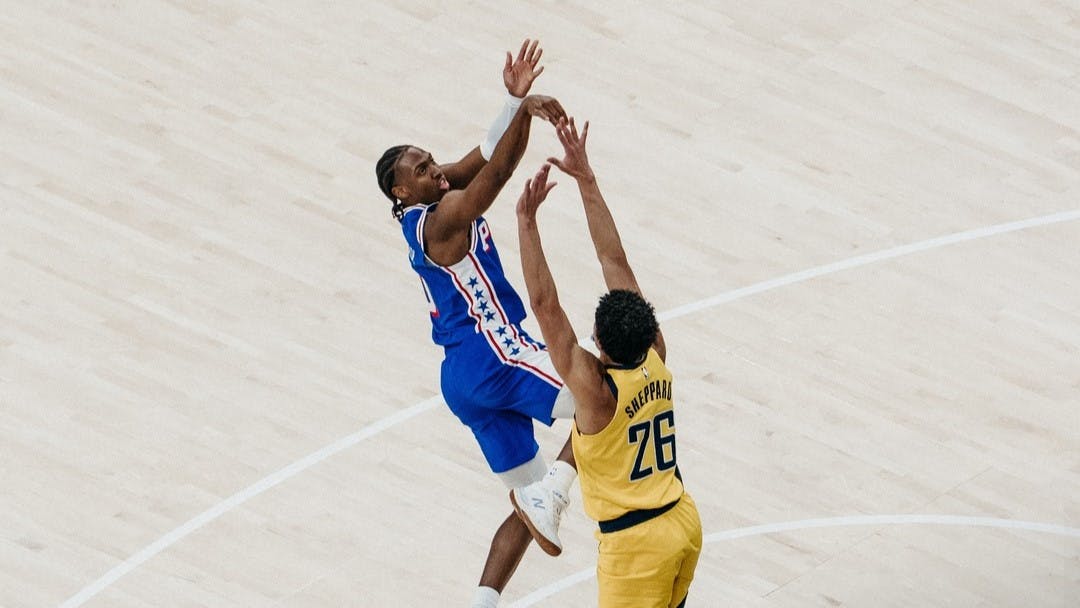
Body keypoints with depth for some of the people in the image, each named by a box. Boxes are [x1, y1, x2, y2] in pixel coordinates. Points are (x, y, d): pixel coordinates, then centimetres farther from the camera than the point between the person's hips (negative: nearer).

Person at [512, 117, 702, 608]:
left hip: (636, 546, -8)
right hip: (683, 521, 8)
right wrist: (586, 182, -3)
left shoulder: (595, 389, -25)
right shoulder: (654, 357, -7)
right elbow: (615, 262, -5)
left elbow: (543, 304, -28)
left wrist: (527, 220, -29)